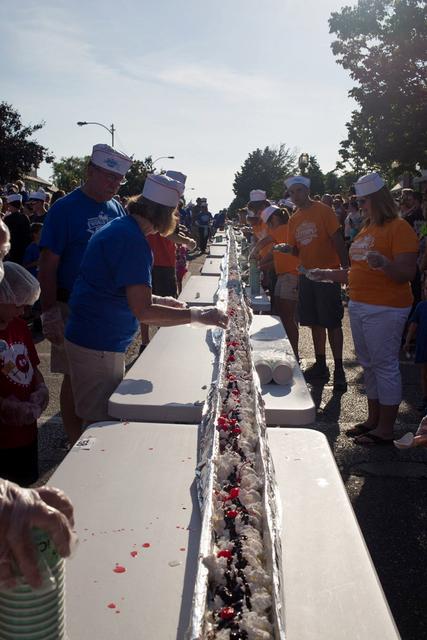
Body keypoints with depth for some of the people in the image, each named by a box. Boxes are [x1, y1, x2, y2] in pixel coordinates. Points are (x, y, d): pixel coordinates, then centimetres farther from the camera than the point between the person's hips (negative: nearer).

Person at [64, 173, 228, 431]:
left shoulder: (120, 227, 10)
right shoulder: (132, 240, -21)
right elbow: (143, 312, -26)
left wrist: (159, 301, 14)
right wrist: (198, 315, -21)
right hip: (98, 345, -10)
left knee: (107, 419, 20)